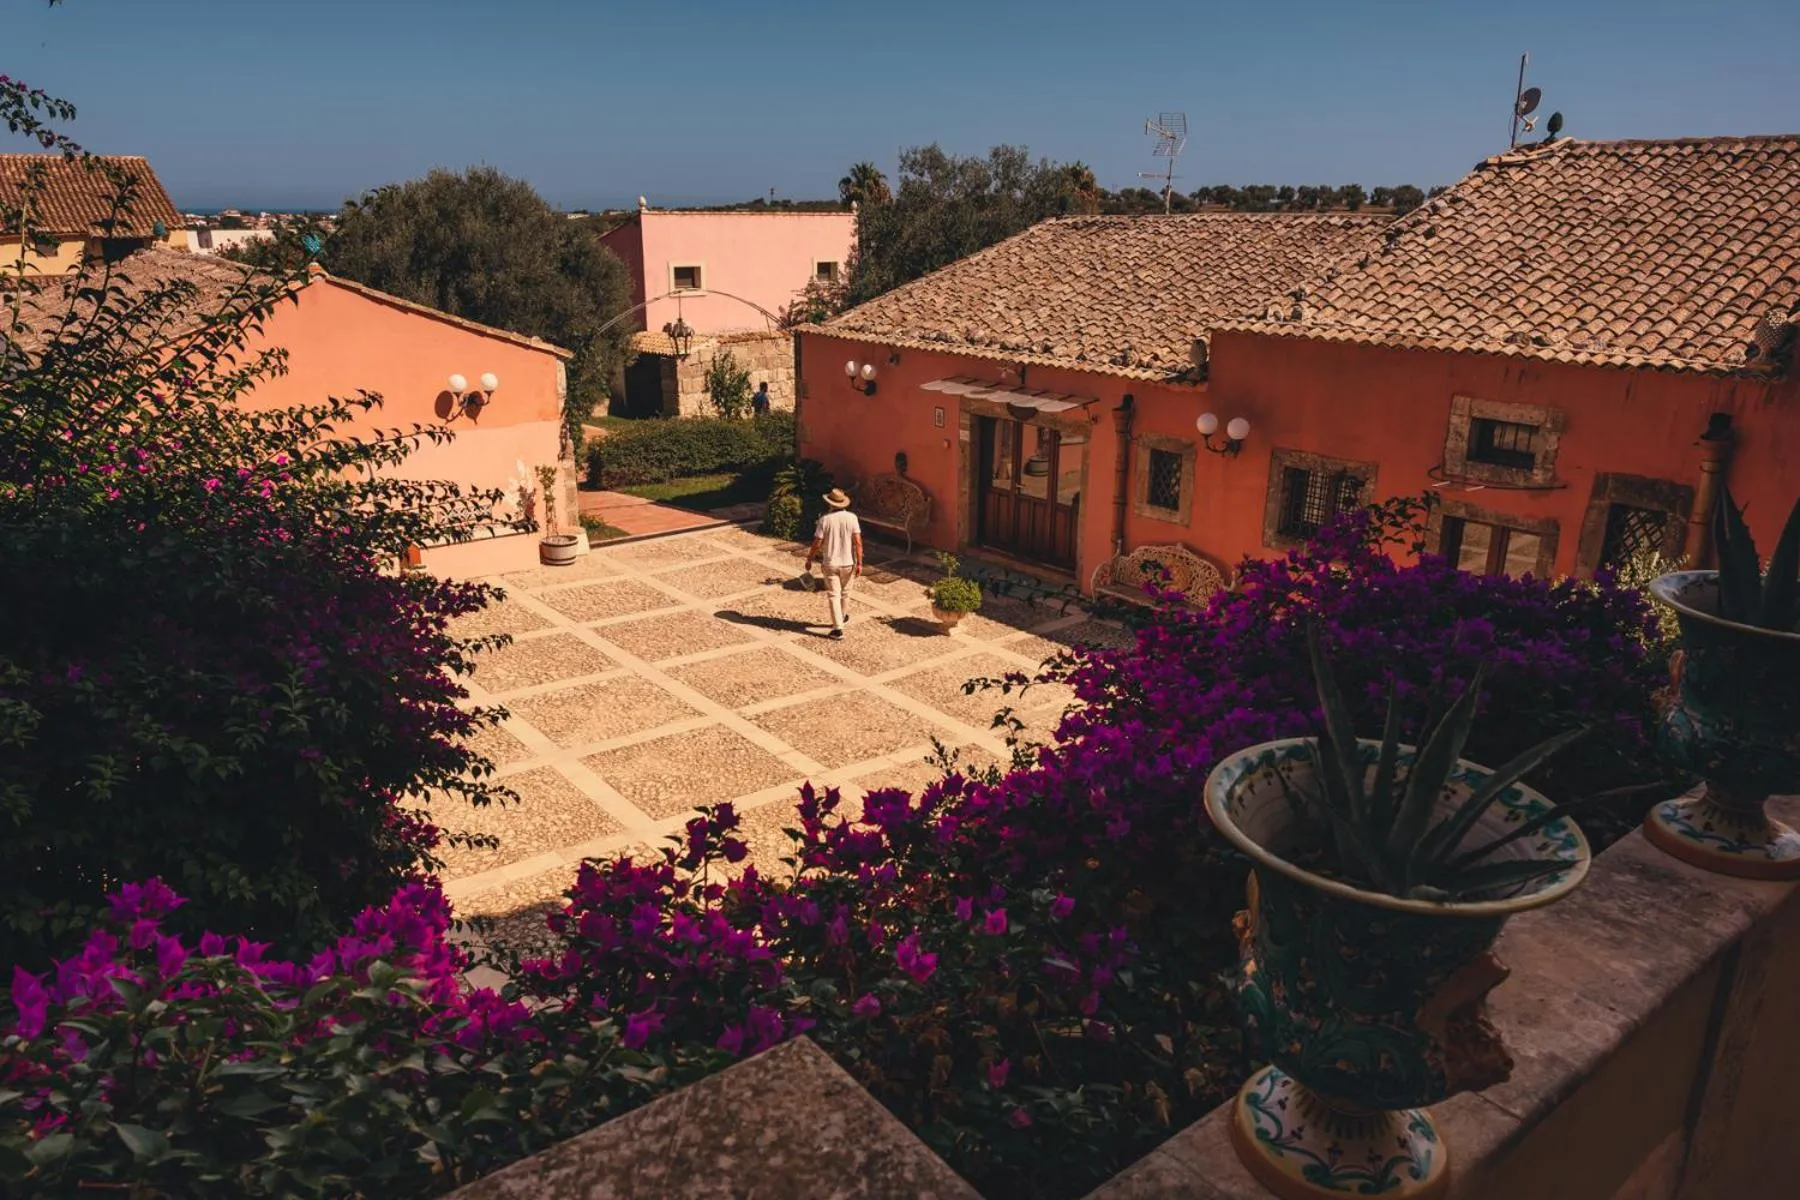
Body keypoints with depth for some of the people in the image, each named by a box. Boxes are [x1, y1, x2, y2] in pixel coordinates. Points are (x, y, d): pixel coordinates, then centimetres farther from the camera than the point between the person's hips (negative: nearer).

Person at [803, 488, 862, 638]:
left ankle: (838, 628, -3)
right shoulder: (852, 518, -8)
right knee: (845, 592, 22)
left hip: (830, 564, -2)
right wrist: (859, 563, -7)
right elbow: (858, 542, -12)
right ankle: (843, 616, 44)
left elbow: (817, 543, -10)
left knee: (834, 595, 2)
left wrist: (809, 560, 4)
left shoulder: (825, 520, -12)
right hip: (848, 563, 2)